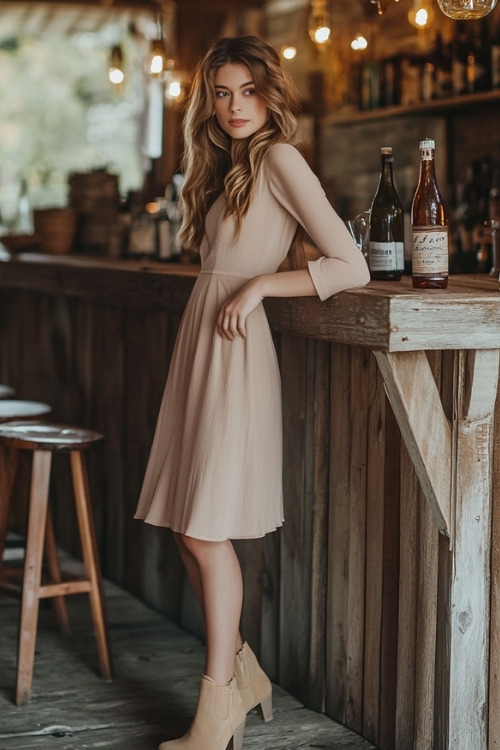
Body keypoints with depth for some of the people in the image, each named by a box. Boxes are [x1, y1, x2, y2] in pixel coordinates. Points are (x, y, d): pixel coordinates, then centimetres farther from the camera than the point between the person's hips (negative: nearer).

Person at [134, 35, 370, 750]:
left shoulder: (280, 159, -7)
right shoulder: (224, 166, 18)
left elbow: (353, 267, -14)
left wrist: (259, 285, -17)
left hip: (236, 354, -8)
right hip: (199, 346, 8)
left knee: (205, 530, -7)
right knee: (187, 529, 8)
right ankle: (241, 671, 22)